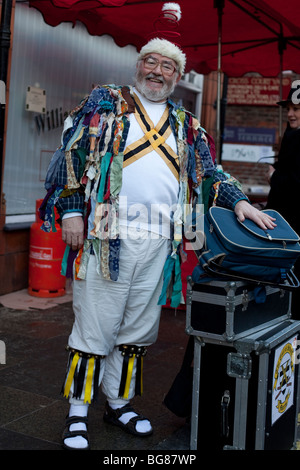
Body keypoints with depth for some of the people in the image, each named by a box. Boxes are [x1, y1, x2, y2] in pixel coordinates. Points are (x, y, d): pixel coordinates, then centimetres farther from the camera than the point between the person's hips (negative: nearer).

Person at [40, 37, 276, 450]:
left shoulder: (187, 126, 19)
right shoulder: (104, 103, 8)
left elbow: (209, 173, 21)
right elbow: (72, 154, 2)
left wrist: (239, 200, 4)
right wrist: (72, 211, -7)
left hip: (159, 243, 4)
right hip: (105, 235, -4)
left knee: (138, 328, 10)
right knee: (95, 324, 0)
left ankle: (119, 403, 26)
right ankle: (78, 411, 13)